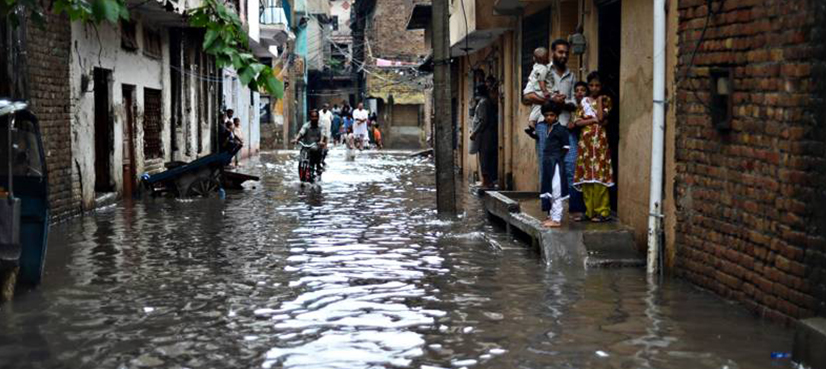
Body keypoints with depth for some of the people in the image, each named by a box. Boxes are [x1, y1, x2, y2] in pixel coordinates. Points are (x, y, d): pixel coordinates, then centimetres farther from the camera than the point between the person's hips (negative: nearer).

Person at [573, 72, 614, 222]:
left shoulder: (606, 100, 5)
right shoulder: (584, 101, 12)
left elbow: (601, 117, -11)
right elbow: (577, 122, 3)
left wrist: (599, 100, -2)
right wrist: (594, 120, -7)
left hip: (600, 141, -3)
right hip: (586, 140, 3)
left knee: (599, 176, -8)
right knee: (586, 177, 2)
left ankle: (602, 211, -6)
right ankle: (589, 210, 8)